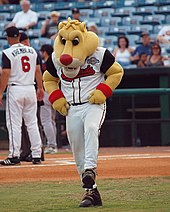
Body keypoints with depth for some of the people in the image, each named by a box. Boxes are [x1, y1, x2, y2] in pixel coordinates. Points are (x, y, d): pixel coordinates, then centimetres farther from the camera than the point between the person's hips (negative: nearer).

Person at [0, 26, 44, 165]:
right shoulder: (32, 51, 6)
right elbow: (38, 70, 9)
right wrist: (40, 88, 16)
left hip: (15, 90, -5)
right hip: (30, 88, 5)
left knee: (14, 123, -1)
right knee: (32, 122, 9)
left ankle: (15, 155, -4)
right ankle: (37, 155, 8)